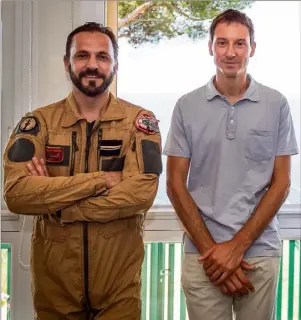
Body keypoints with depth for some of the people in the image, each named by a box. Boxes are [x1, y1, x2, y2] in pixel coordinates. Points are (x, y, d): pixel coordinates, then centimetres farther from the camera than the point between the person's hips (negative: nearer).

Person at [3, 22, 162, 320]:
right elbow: (16, 193, -15)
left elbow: (141, 192, -17)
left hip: (119, 276, -1)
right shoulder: (38, 122, -1)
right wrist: (100, 179, -19)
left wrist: (54, 204, -16)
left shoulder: (139, 121, -3)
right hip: (53, 274, 2)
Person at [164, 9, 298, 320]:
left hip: (260, 252, 0)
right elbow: (176, 184, 1)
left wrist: (238, 245, -9)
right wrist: (210, 248, -7)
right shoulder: (187, 106, 1)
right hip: (202, 253, 0)